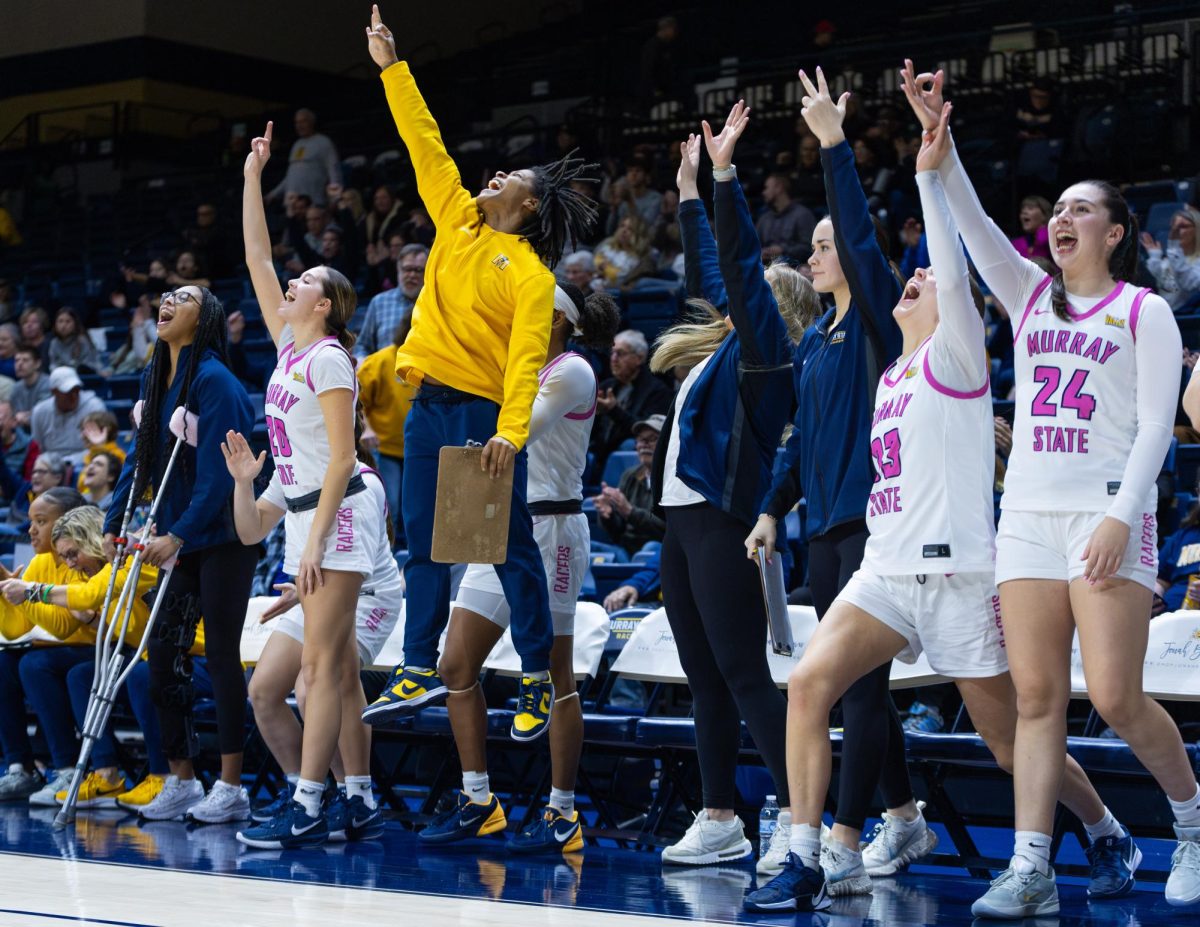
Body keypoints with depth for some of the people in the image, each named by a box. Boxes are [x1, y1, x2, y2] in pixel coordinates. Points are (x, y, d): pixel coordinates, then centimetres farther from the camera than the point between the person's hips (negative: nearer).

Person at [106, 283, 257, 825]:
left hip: (223, 536, -8)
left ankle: (230, 789, 1)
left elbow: (217, 473, -20)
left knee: (221, 653, -5)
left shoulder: (214, 381, -16)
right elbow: (141, 456, 14)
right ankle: (181, 783, 16)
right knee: (163, 652, 6)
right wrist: (114, 522, 9)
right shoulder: (155, 378, 9)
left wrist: (178, 534, -23)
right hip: (180, 541, 8)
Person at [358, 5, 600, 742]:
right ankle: (420, 672, 13)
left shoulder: (532, 273, -5)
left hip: (485, 414, -6)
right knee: (425, 546, 8)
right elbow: (427, 146, 15)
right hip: (429, 407, 6)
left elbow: (526, 359, -15)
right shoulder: (458, 222, 13)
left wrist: (510, 434, -27)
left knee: (513, 549, -1)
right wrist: (393, 68, 13)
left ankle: (538, 680, 6)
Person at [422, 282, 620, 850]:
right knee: (456, 668, 4)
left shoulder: (572, 372, -8)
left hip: (549, 530, -9)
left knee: (555, 675, -4)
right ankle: (478, 802, 11)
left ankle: (562, 814, 2)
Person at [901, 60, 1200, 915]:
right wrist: (937, 136, -8)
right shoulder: (1032, 296, 16)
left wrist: (1121, 517, -15)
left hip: (1107, 515, -5)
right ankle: (1032, 869, -3)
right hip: (1027, 515, 5)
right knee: (1037, 696, -1)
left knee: (1116, 697, -10)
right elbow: (974, 225, 4)